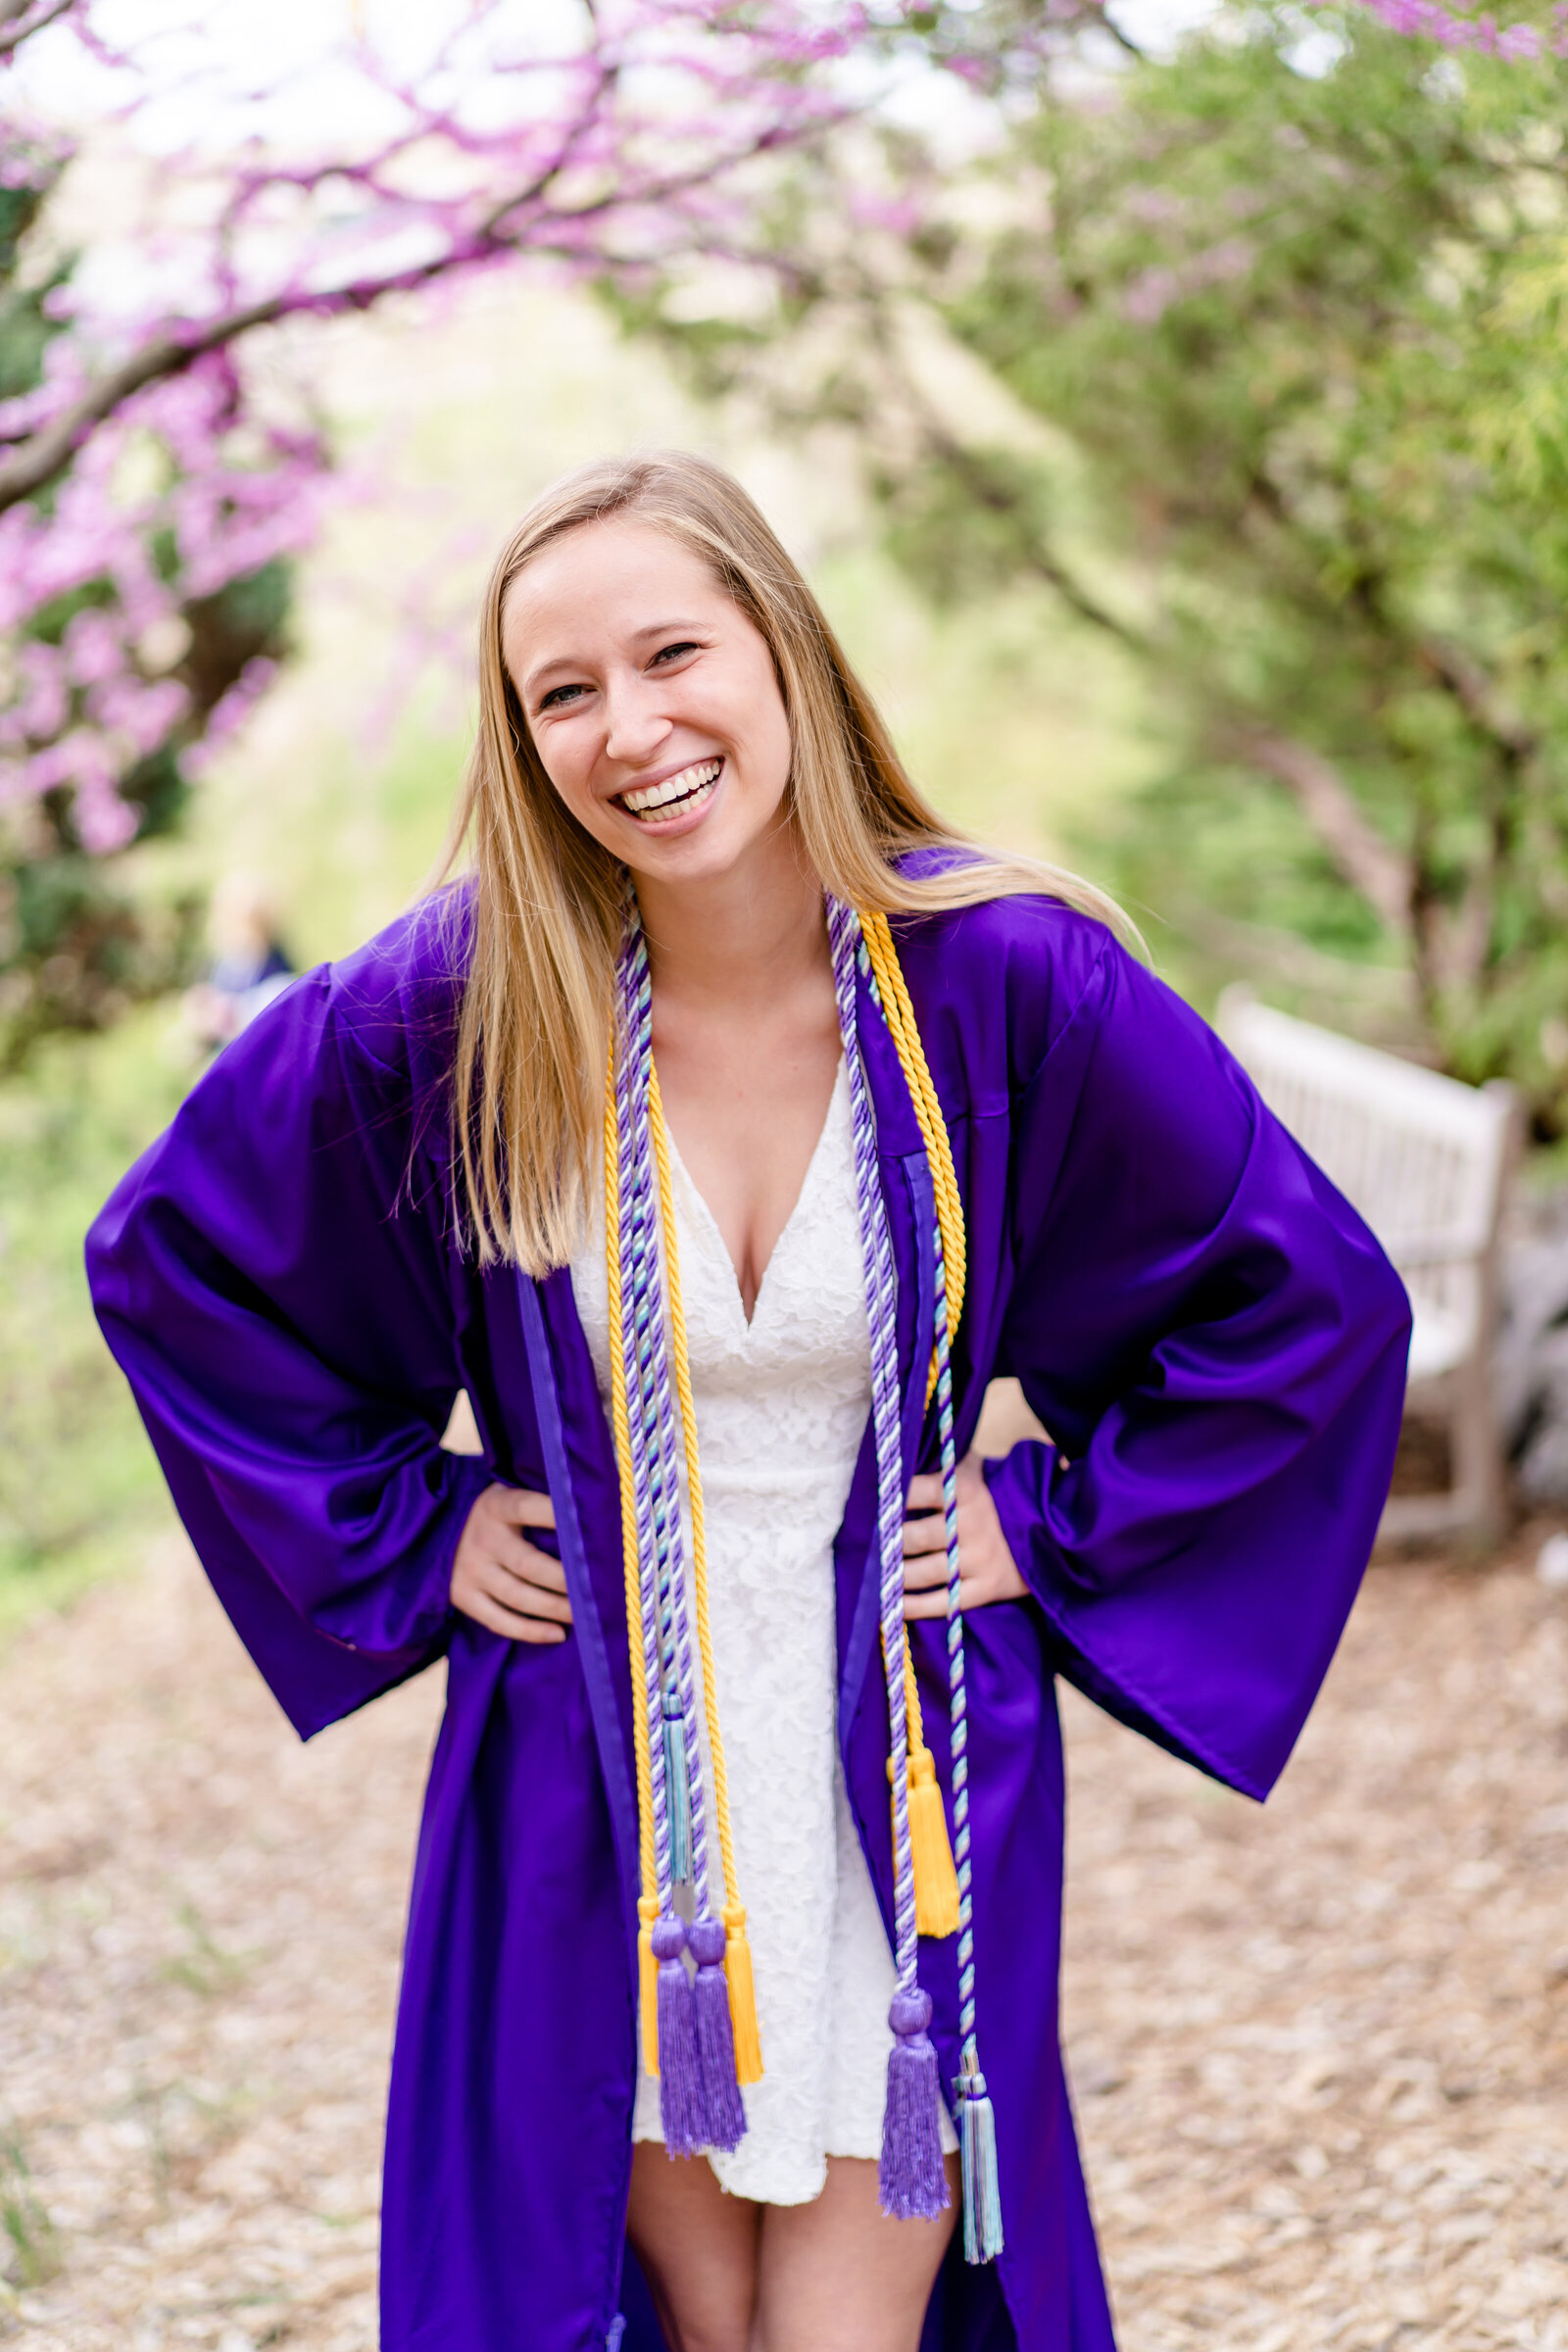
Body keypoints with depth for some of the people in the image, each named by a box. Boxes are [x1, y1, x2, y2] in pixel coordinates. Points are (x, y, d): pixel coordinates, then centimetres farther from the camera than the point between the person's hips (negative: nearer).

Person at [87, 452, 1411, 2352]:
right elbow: (167, 1262, 4)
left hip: (910, 1777, 0)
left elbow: (1314, 1300, -1)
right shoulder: (454, 1000, -11)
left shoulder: (1007, 977, -12)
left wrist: (1060, 1527, -4)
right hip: (597, 1788, 1)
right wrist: (404, 1535, 1)